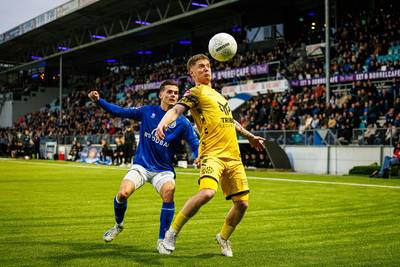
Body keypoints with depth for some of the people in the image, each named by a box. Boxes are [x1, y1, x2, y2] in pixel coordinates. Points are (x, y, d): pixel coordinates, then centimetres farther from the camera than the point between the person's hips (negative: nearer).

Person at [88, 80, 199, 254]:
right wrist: (99, 101, -8)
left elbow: (195, 145, -7)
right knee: (123, 193, -22)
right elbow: (119, 111, 3)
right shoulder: (147, 112, 0)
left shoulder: (182, 123, -5)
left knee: (169, 191, -32)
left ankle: (162, 240, -14)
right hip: (141, 166, 1)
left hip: (163, 170, -1)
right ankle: (118, 225, 14)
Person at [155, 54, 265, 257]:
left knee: (242, 203, 2)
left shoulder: (217, 94, 25)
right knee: (206, 193, -30)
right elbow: (176, 110, -15)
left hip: (233, 155, 7)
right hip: (212, 153, -7)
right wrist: (162, 124, -36)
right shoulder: (195, 93, 2)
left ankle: (223, 238, 29)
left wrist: (249, 136, 49)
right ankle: (173, 232, -12)